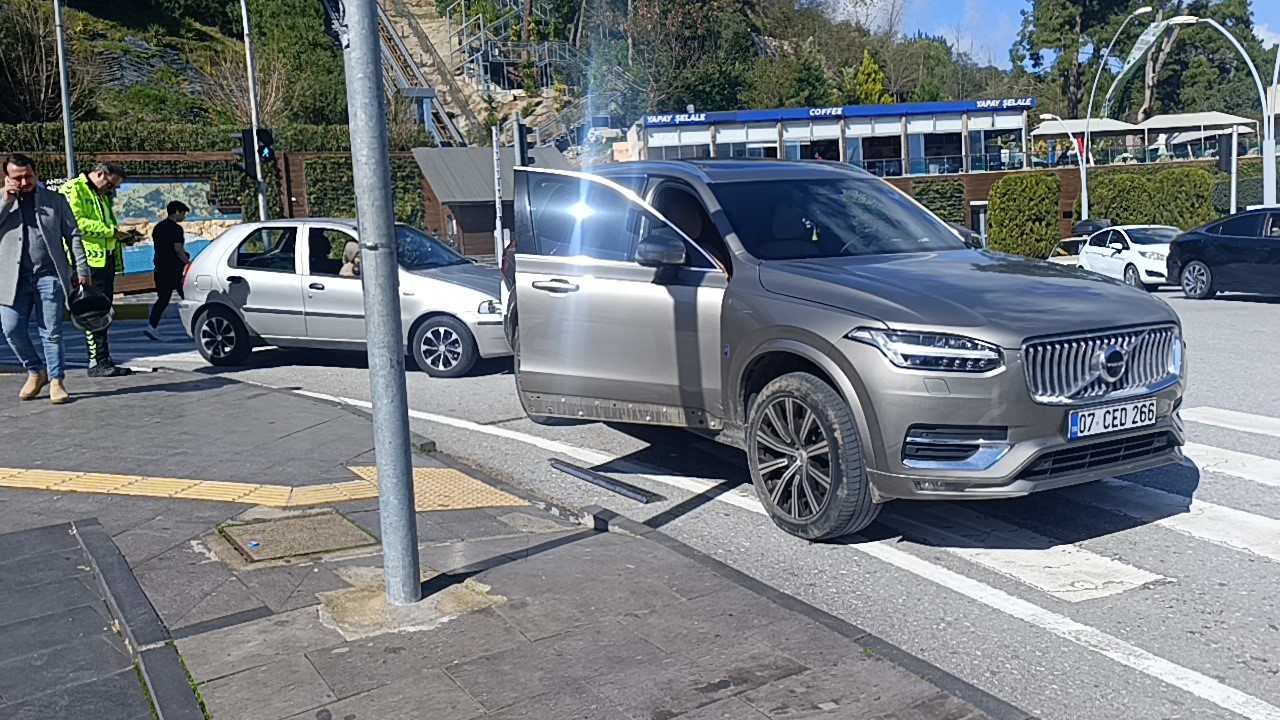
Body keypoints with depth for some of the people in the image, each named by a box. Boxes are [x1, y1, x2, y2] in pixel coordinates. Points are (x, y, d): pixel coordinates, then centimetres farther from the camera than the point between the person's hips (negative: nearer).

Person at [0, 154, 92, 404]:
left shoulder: (55, 200, 10)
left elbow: (73, 236, 10)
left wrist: (81, 270, 3)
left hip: (49, 275, -1)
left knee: (52, 333, -2)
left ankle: (56, 380, 8)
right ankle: (36, 371, 19)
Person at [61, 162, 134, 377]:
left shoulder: (102, 196, 24)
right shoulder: (73, 190, -4)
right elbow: (75, 222, -18)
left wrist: (121, 235, 11)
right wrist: (111, 231, -17)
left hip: (106, 260, 9)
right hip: (88, 261, -9)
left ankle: (104, 360, 13)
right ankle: (97, 363, -8)